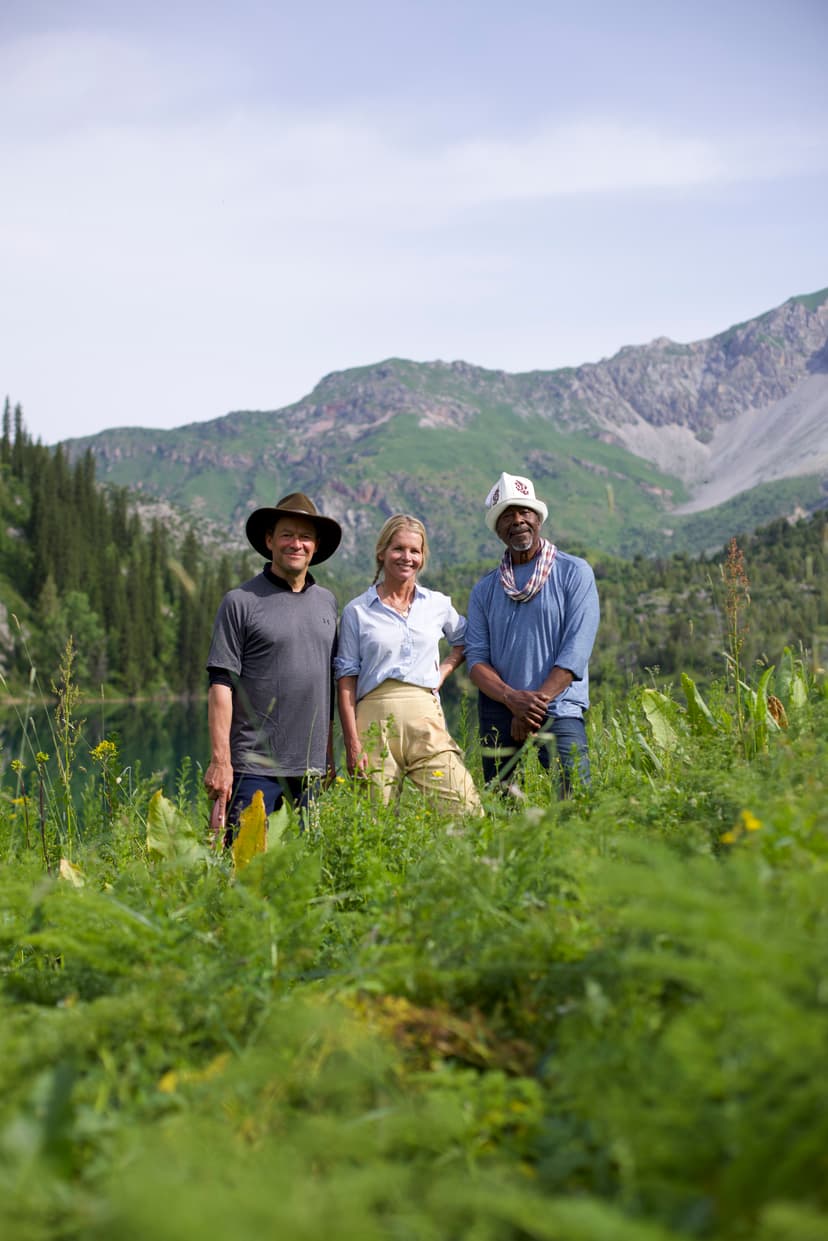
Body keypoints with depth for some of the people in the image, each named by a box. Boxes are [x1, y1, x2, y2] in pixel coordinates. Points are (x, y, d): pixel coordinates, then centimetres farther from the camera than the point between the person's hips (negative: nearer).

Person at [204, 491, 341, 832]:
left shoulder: (327, 602, 13)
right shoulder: (241, 602, -3)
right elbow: (221, 685, -8)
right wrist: (220, 761, -14)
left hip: (310, 767, 5)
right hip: (254, 766, -5)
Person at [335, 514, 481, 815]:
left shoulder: (438, 604, 12)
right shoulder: (356, 611, 6)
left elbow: (464, 642, 30)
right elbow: (346, 679, 3)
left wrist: (443, 671, 9)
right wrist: (352, 743, -5)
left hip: (426, 721, 2)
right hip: (375, 721, -1)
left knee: (465, 811, -11)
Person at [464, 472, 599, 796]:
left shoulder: (574, 572, 2)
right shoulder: (485, 589, 12)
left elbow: (576, 651, -7)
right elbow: (476, 659, 4)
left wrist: (534, 705, -13)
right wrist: (513, 698, -15)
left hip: (558, 711, -3)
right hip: (498, 713, 4)